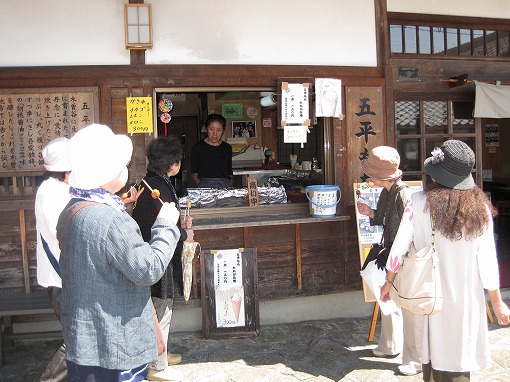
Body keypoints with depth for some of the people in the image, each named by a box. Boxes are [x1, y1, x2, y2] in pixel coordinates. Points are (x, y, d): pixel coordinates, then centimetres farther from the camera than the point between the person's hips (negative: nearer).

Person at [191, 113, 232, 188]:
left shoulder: (227, 148, 15)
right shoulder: (197, 147, 7)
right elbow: (194, 173, 9)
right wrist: (201, 183, -5)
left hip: (225, 186, 2)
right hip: (205, 185, -2)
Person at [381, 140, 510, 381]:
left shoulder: (419, 202, -14)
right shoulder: (480, 209, -12)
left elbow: (399, 246, -9)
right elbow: (487, 261, -8)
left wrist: (389, 282, 7)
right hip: (466, 297, 0)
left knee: (432, 356, 19)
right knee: (459, 362, 15)